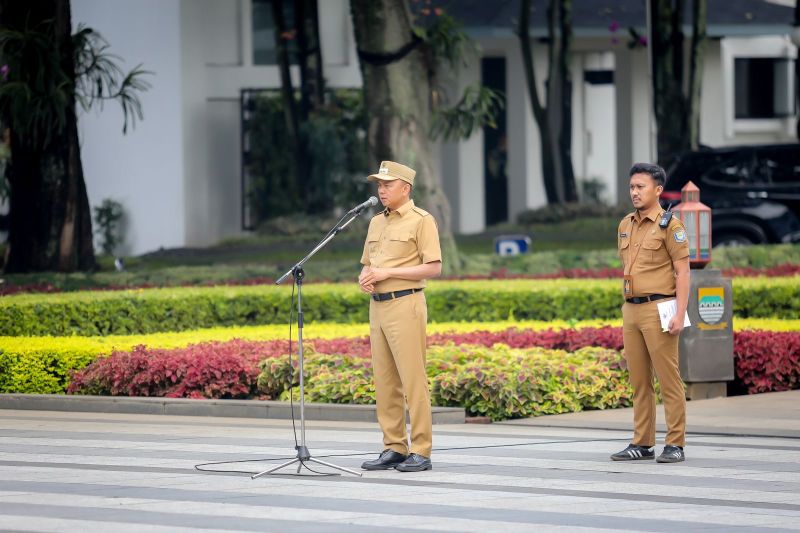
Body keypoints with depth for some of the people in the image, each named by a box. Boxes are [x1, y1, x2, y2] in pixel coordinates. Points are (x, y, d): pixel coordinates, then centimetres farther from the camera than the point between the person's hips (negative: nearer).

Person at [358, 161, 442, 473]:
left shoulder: (421, 221, -5)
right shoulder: (376, 222, 17)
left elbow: (434, 268, -12)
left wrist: (387, 273, -16)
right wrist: (364, 278, -1)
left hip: (406, 304, -8)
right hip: (378, 305, 8)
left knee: (413, 380, -9)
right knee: (385, 381, 5)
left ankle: (421, 453, -8)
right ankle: (394, 449, 9)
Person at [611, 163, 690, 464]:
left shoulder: (669, 225, -6)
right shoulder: (626, 226, 15)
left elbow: (683, 272, -9)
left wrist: (680, 314, -17)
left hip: (658, 309, -7)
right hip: (631, 311, 7)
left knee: (668, 379, -5)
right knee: (639, 381, 8)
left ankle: (675, 445, -4)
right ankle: (643, 444, 12)